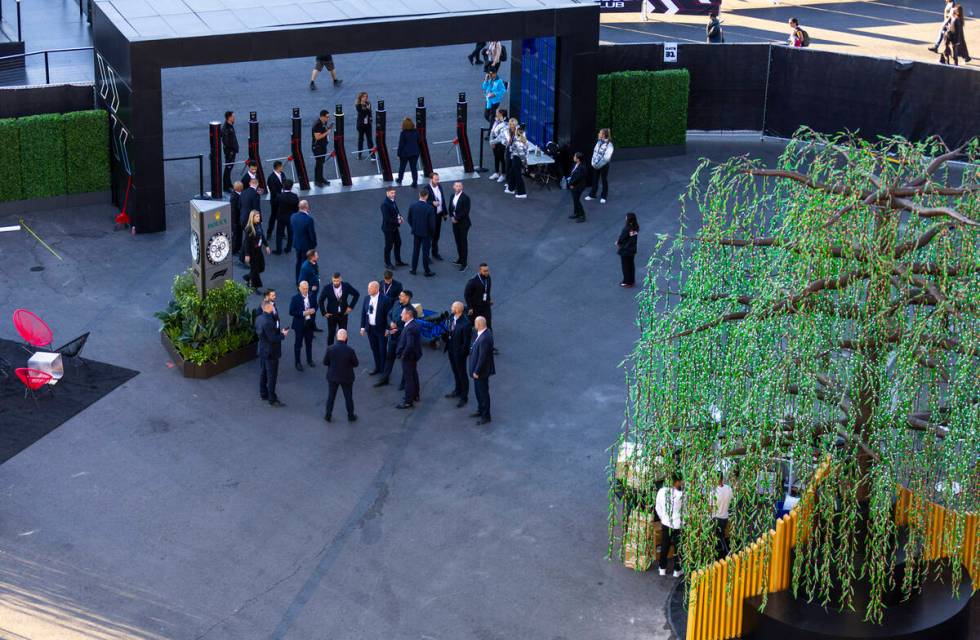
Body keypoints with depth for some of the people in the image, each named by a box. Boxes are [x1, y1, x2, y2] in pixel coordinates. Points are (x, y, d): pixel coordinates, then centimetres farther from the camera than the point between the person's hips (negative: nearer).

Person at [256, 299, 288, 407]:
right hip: (271, 352, -9)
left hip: (262, 350, 9)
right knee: (272, 376, 2)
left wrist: (279, 331, 8)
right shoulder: (268, 322, -30)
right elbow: (273, 339, -28)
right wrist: (283, 334, -12)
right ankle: (272, 399, 9)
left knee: (263, 373, 21)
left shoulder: (259, 318, -1)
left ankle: (263, 394, 34)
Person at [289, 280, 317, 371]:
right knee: (298, 344, 7)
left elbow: (315, 306, 13)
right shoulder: (295, 298, -16)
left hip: (309, 323, 4)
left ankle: (309, 360, 35)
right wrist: (303, 313, -24)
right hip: (299, 324, -4)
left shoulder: (312, 296, -2)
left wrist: (313, 310, -11)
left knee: (309, 343, 18)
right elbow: (291, 312, -16)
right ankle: (298, 363, 18)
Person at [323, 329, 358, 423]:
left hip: (332, 377, 1)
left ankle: (328, 415, 29)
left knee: (331, 396, 18)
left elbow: (325, 362, -7)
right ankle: (351, 416, 30)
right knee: (348, 397, 17)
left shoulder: (330, 348, -18)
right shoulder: (350, 350, -22)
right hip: (347, 377, -1)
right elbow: (356, 364, -11)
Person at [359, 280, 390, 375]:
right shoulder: (367, 299, 1)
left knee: (382, 350, 5)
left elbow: (388, 315, -13)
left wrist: (387, 329, -13)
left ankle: (384, 369, 17)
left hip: (380, 329, -5)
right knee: (374, 349, 15)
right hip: (370, 328, 5)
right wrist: (363, 327, 5)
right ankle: (377, 368, 28)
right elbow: (363, 313, 7)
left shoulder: (384, 300, -15)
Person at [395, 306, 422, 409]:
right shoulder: (414, 324, 1)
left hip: (408, 357, -10)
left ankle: (408, 402, 8)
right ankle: (415, 395, 40)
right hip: (414, 355, 10)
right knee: (413, 375, 23)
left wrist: (403, 354, -20)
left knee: (408, 378, 0)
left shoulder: (410, 328, -29)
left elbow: (409, 345, -33)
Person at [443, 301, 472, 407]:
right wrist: (446, 337, -1)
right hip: (451, 349, 8)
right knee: (455, 371, 25)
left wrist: (462, 353, -18)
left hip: (459, 352, -8)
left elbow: (466, 342, -22)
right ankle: (457, 390, 45)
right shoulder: (452, 317, -6)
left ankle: (464, 396, 24)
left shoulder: (465, 324, -29)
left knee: (462, 373, 9)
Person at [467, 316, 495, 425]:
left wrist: (476, 372, -19)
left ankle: (486, 416, 19)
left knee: (483, 393, 5)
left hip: (481, 371, -10)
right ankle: (480, 410, 40)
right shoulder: (483, 333, 0)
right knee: (478, 391, 23)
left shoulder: (484, 339, -31)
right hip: (478, 369, 10)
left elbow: (482, 357, -27)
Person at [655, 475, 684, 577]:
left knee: (664, 547, 16)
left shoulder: (661, 491, -9)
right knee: (678, 548, 12)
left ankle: (662, 568, 25)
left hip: (665, 523, 4)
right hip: (677, 525, -4)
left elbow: (658, 508, 1)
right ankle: (677, 570, 22)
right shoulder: (681, 494, -21)